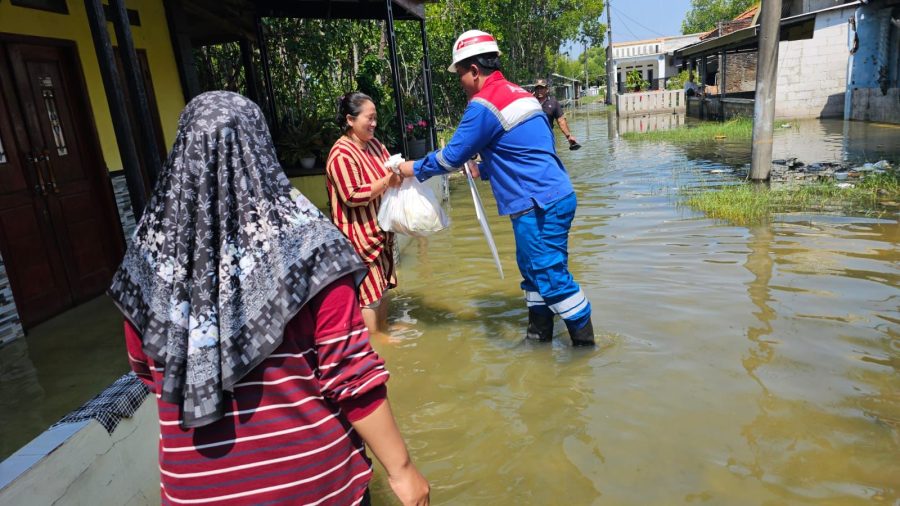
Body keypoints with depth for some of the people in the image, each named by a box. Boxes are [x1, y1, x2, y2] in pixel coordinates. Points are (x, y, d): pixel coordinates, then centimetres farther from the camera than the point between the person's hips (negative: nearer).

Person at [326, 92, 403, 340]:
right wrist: (387, 182, -22)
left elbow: (390, 169, 18)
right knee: (368, 288, 1)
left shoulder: (374, 144, 6)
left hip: (380, 229, 9)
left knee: (382, 282, 18)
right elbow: (352, 196, -24)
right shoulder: (341, 154, -20)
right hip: (358, 234, -9)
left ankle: (384, 326, 33)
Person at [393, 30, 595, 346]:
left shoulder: (483, 105, -14)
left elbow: (452, 156, -7)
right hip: (557, 198, 10)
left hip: (538, 207, -10)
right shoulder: (517, 93, 16)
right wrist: (481, 170, 22)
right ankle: (539, 335, 30)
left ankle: (585, 342, 11)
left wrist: (414, 169, 7)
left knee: (552, 276, -1)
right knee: (535, 270, 18)